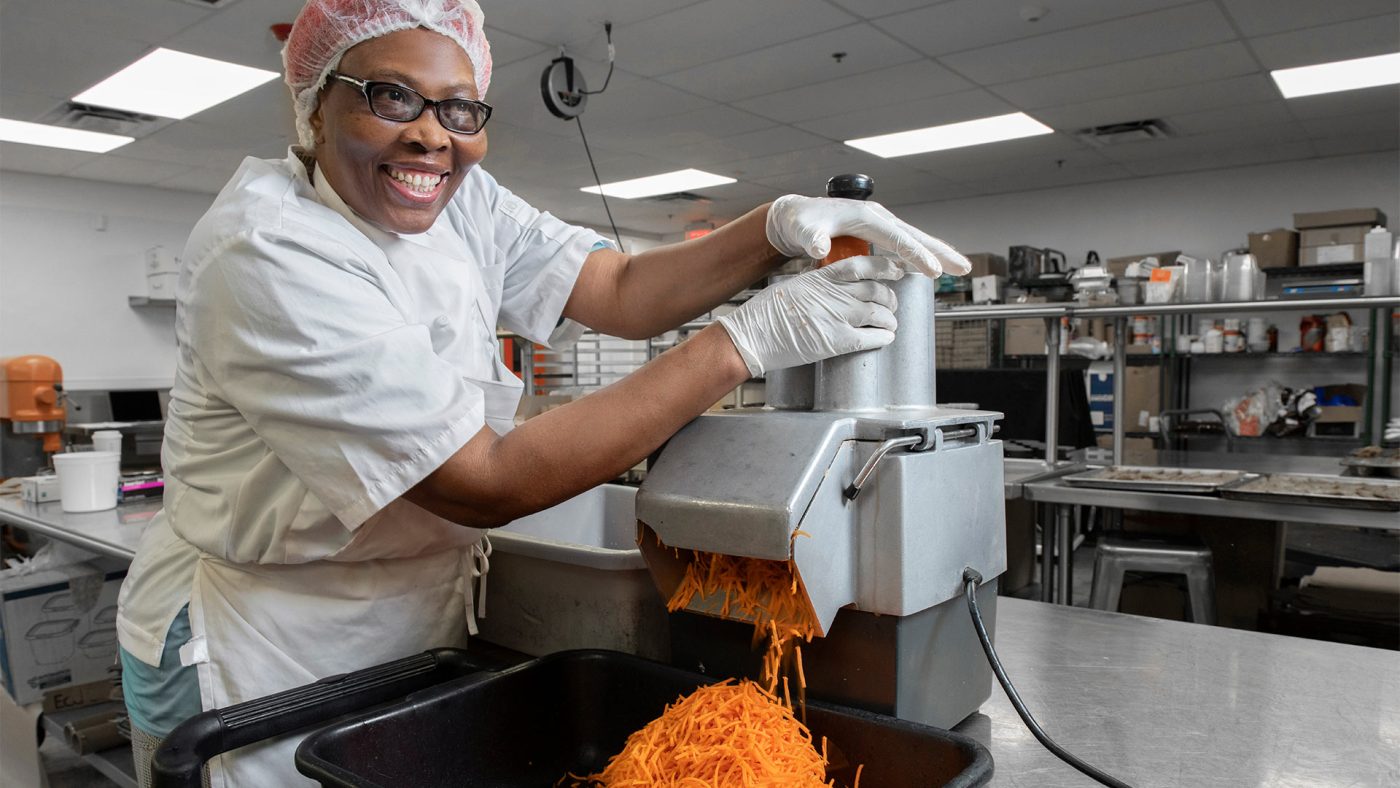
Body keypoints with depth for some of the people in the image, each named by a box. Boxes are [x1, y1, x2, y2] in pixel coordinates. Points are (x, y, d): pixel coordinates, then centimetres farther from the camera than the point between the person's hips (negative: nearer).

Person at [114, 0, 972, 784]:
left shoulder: (462, 203, -4)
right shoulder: (265, 256, -27)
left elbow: (625, 289, -8)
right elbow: (487, 484, -32)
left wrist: (780, 225, -26)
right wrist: (744, 342, -32)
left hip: (418, 636, 7)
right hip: (264, 668, -6)